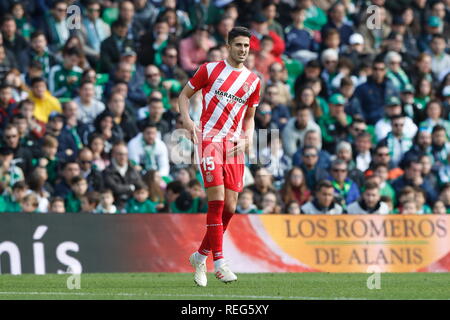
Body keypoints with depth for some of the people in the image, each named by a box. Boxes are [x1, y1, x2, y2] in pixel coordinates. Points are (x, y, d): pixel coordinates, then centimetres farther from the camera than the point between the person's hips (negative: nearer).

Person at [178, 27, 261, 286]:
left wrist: (248, 138, 2)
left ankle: (201, 256, 17)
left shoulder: (253, 81, 12)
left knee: (230, 206, 0)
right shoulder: (210, 69, 3)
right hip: (209, 138, -4)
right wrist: (187, 119, -7)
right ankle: (219, 261, -14)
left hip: (234, 144, 4)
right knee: (217, 199, -16)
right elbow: (184, 94, 10)